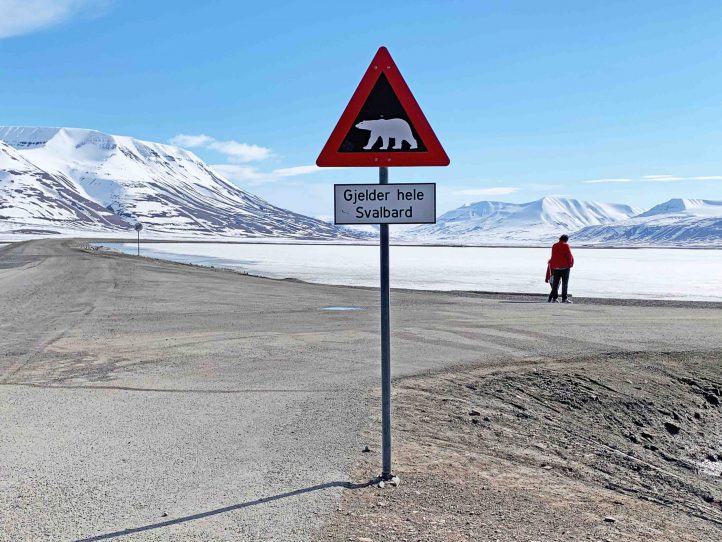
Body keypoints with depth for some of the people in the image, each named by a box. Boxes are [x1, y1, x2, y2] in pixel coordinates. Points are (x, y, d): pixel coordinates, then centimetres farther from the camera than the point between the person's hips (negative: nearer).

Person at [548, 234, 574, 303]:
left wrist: (552, 266, 14)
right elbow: (569, 255, -10)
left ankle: (554, 298, 7)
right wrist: (570, 263, 4)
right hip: (565, 266, -5)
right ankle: (564, 298, -2)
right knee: (565, 283, 0)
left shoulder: (554, 246, 9)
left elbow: (553, 256, 11)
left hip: (555, 267, 5)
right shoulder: (566, 245, -8)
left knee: (555, 283, 7)